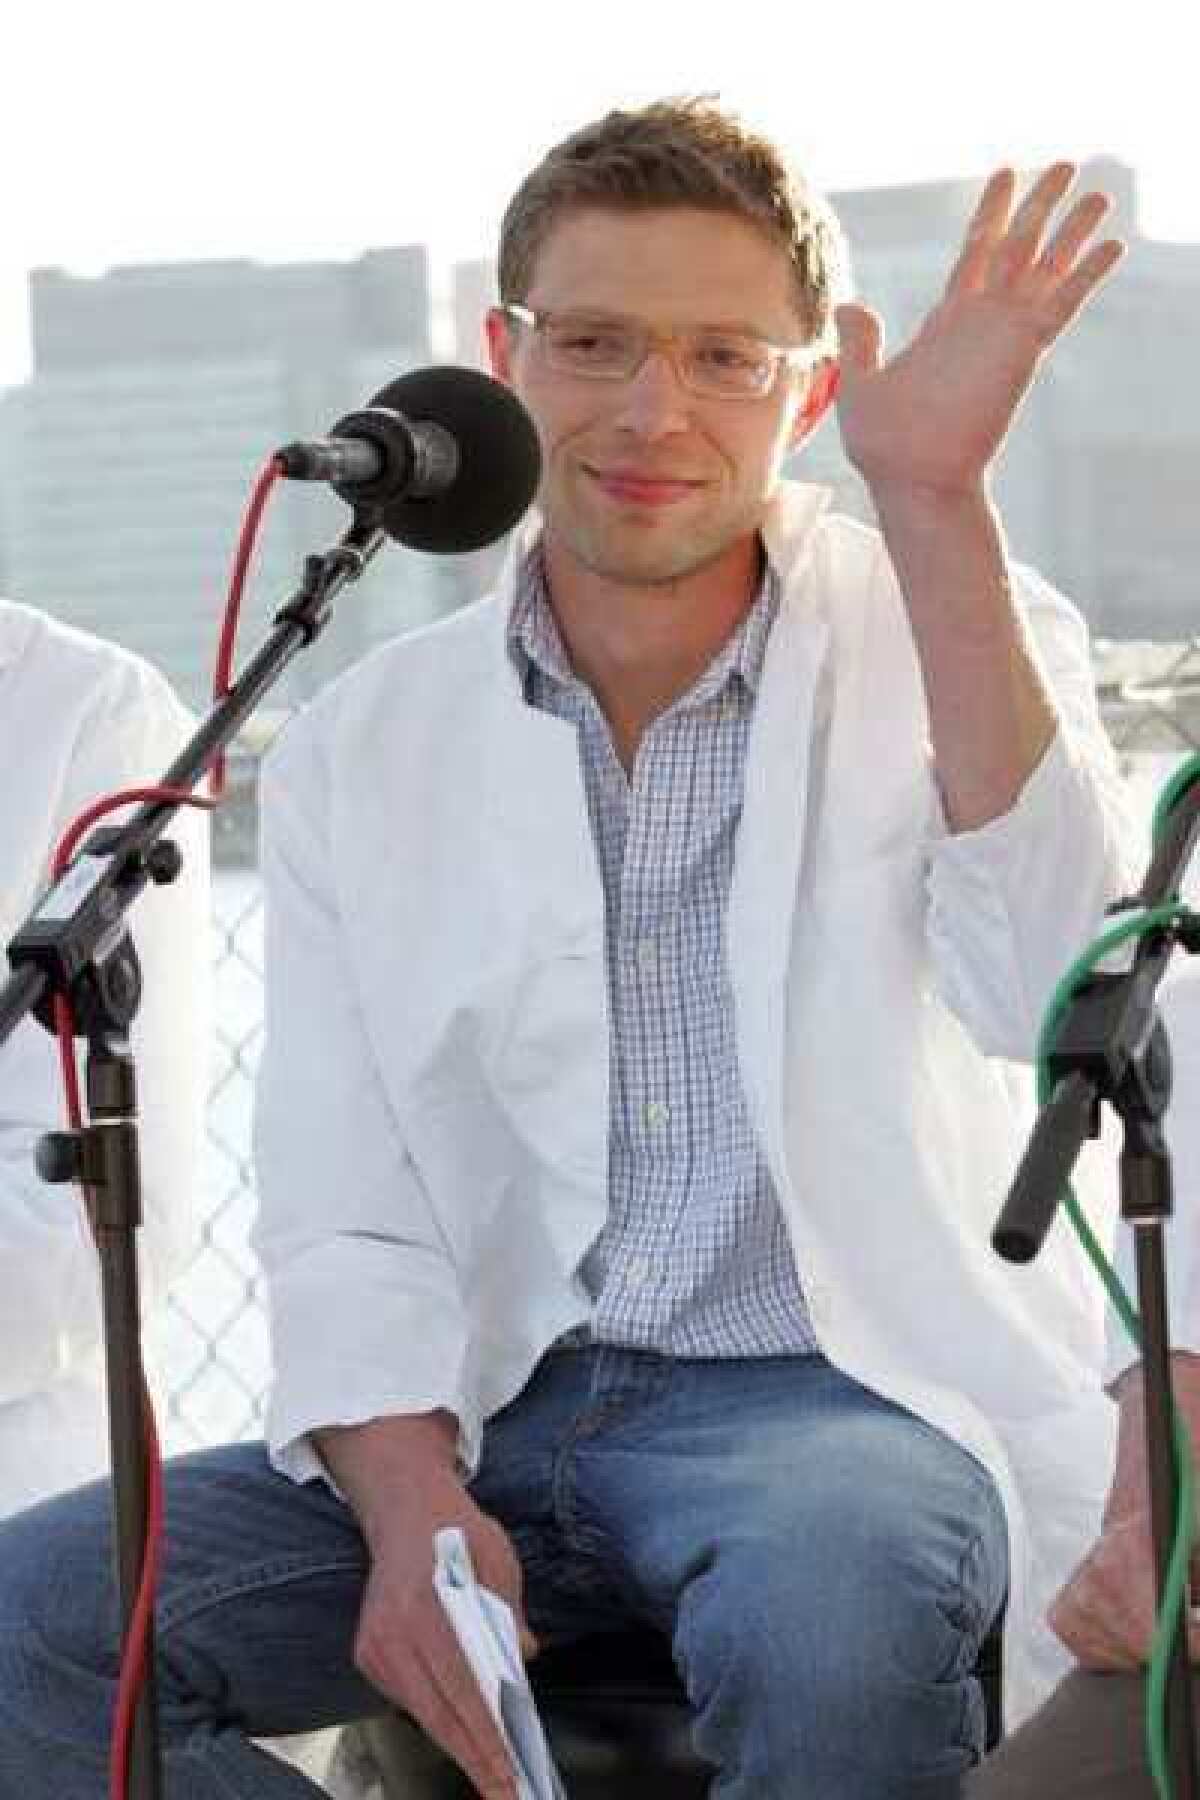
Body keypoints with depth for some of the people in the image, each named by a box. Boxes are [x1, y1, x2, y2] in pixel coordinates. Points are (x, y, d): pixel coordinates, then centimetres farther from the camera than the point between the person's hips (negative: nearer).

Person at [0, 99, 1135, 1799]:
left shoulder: (953, 641, 2)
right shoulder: (365, 749, 10)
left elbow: (1058, 999, -18)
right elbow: (343, 1224, 7)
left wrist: (938, 510, -23)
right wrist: (410, 1509, -14)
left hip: (847, 1395, -3)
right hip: (497, 1419, 4)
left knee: (824, 1623, -39)